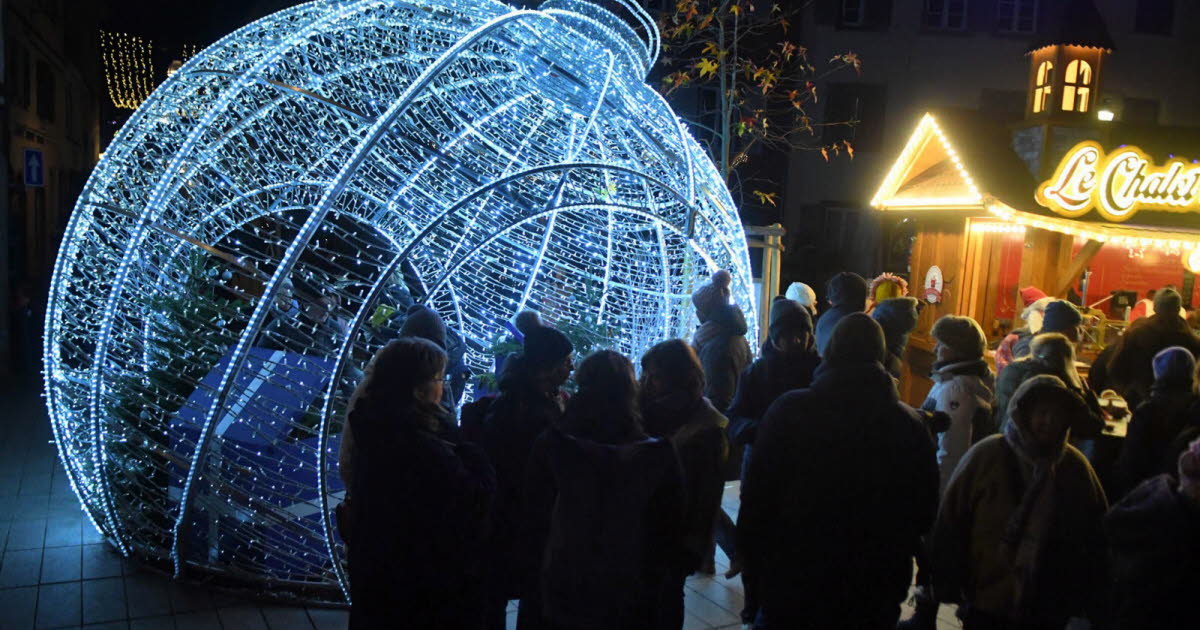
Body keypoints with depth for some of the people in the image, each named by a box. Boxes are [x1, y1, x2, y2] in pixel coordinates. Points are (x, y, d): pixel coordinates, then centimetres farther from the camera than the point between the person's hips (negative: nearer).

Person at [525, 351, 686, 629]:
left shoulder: (552, 446, -15)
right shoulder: (657, 455, -17)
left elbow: (537, 518, 0)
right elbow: (671, 532, -8)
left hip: (567, 596, 1)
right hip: (631, 599, -1)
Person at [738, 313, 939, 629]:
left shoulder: (790, 410, -13)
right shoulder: (909, 425, -7)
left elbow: (756, 499, -10)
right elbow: (925, 512, 3)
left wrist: (754, 564, 1)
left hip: (792, 581, -2)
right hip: (875, 596, 2)